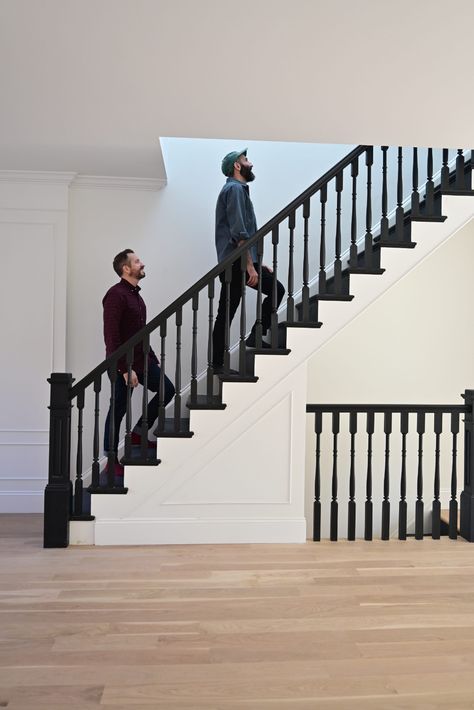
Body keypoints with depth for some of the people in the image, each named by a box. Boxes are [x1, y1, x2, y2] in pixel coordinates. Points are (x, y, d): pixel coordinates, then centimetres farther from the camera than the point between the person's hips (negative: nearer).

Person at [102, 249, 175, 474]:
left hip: (141, 359, 9)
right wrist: (125, 369, -24)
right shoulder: (116, 294, -15)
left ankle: (138, 433, 21)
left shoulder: (136, 295, 14)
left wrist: (153, 359, 17)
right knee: (119, 409, 1)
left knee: (167, 389, 7)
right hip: (123, 363, -9)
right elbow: (111, 336, -22)